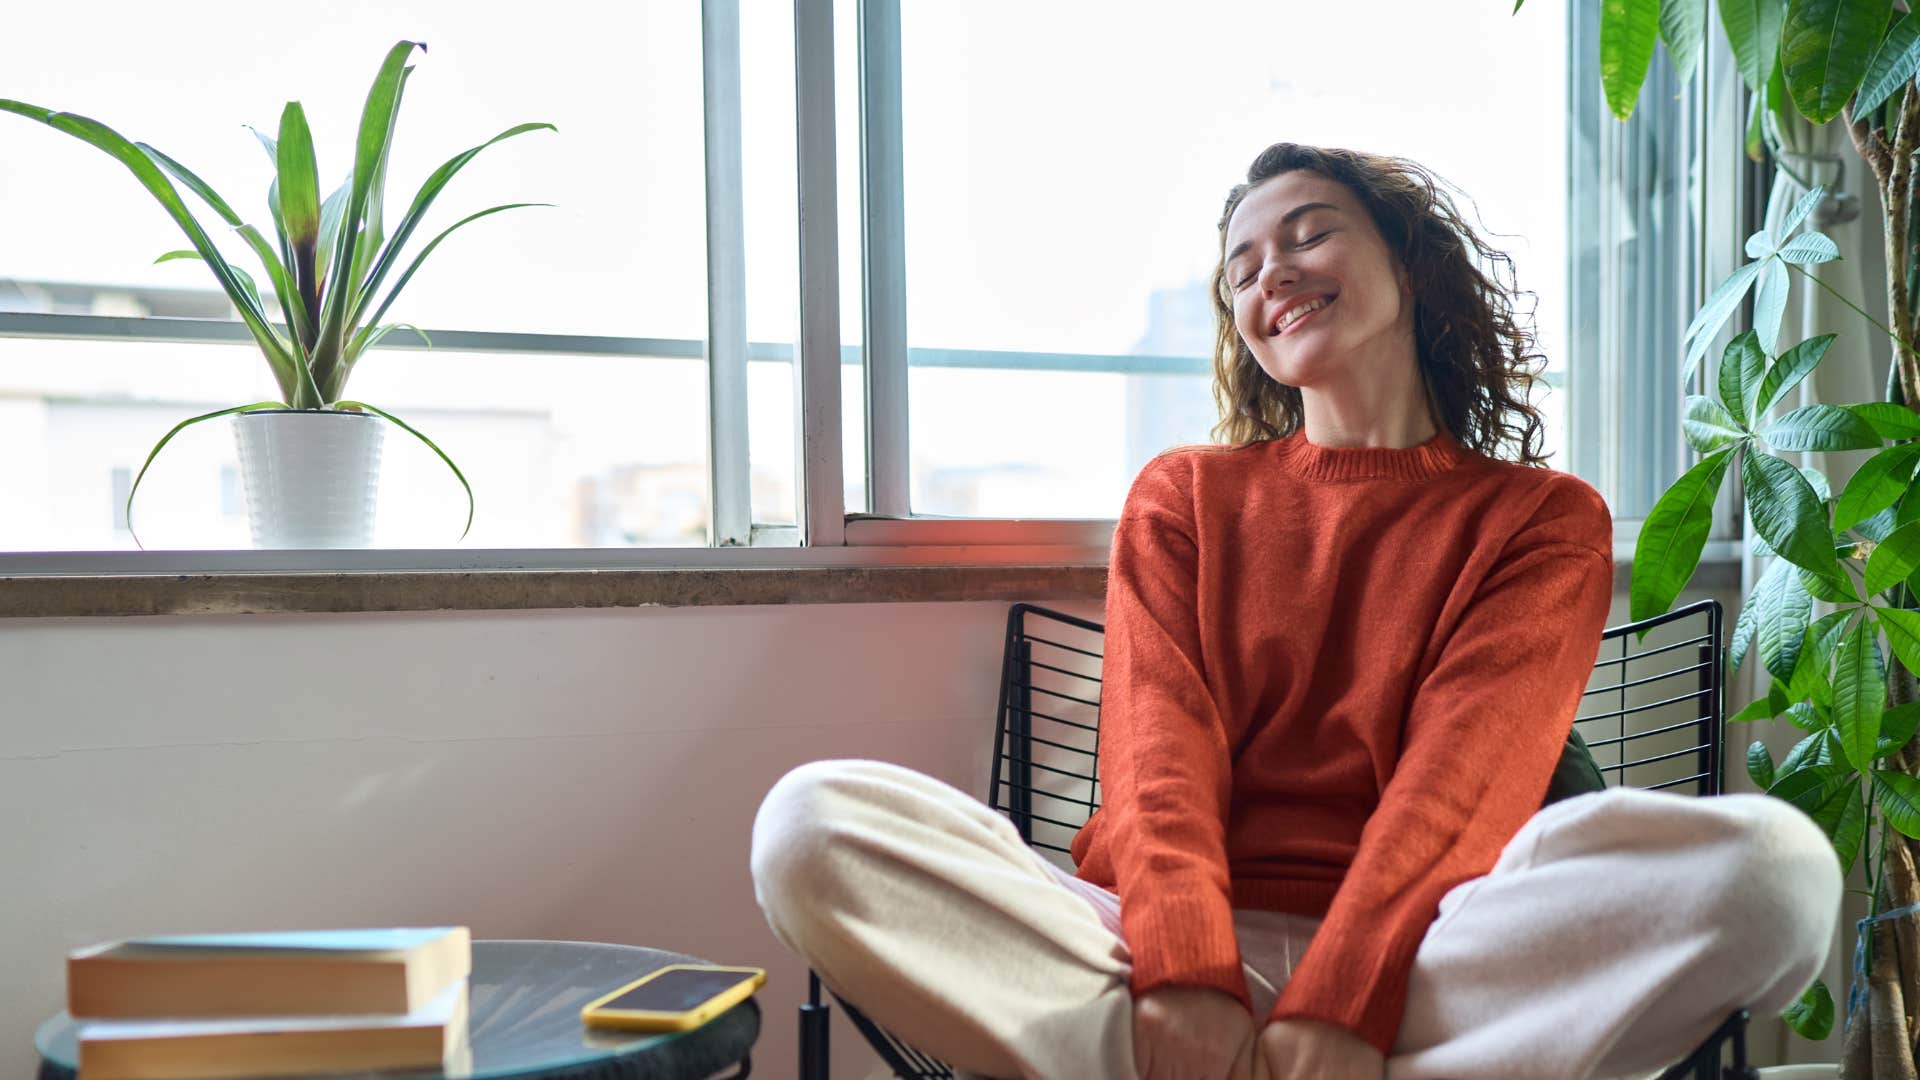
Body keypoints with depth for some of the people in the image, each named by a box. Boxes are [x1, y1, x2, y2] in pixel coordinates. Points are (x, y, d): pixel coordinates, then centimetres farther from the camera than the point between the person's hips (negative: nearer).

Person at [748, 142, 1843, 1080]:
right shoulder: (1186, 495, 18)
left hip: (1417, 963, 0)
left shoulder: (1545, 519, 13)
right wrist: (1184, 976, -17)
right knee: (813, 822, -21)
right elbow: (1160, 747, 2)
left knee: (1776, 861, -30)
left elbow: (1464, 778, -4)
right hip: (1166, 939, 1)